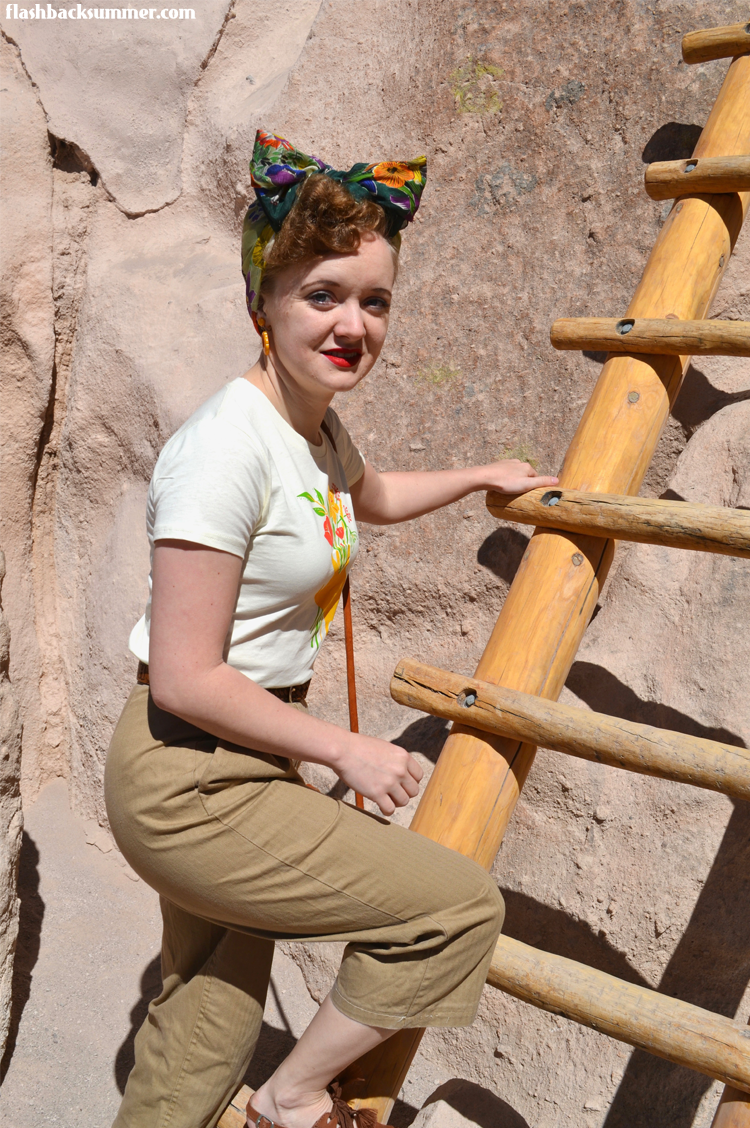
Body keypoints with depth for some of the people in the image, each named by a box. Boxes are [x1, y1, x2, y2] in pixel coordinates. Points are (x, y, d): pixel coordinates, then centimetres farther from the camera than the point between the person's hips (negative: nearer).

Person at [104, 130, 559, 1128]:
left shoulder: (314, 423, 5)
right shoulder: (229, 447, -23)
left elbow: (369, 497, 30)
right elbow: (184, 679, -24)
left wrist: (484, 476, 38)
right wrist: (346, 749, -16)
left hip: (232, 770, 9)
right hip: (188, 783, -9)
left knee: (205, 1033, 20)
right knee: (460, 905, -6)